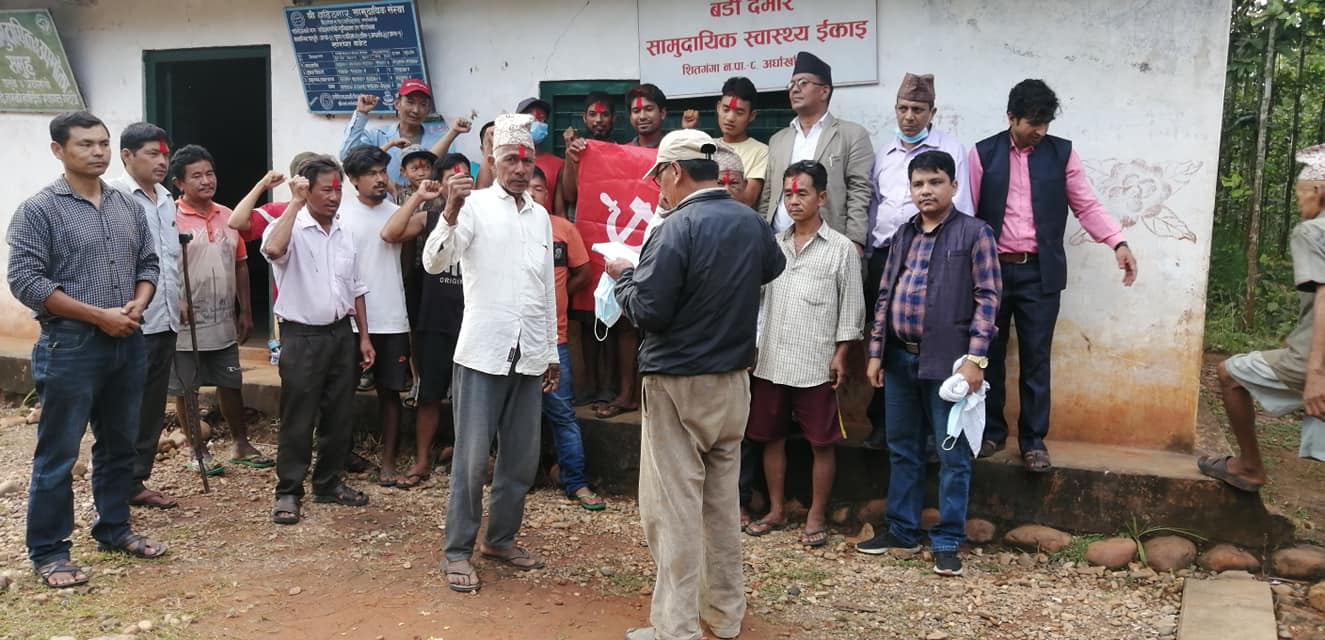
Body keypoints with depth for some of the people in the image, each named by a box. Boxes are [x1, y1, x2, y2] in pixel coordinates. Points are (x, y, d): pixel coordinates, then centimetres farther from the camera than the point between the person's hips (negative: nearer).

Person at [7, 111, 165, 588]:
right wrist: (98, 315, -17)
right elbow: (25, 281, -14)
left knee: (119, 445, 15)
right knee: (57, 454, 2)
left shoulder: (128, 207, 9)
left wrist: (137, 306, -6)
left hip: (128, 344, 6)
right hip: (70, 346, -6)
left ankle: (114, 530, 30)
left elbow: (149, 264, 15)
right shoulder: (39, 209, -8)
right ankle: (48, 552, 12)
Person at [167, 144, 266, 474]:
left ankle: (242, 445, 27)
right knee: (186, 389, 8)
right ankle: (197, 450, 21)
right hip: (186, 324, -5)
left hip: (224, 323, 5)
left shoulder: (228, 217, 7)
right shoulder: (170, 218, -12)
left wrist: (245, 311, 10)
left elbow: (240, 265, 12)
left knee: (230, 384, 15)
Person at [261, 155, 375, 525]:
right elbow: (273, 249, -34)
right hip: (302, 337, -6)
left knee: (339, 415, 11)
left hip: (340, 333, 6)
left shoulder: (345, 234, 10)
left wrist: (364, 337, 12)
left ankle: (329, 483, 25)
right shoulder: (290, 228, -9)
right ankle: (288, 492, 10)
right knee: (298, 418, 0)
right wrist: (295, 203, -26)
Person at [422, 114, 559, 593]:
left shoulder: (541, 216, 11)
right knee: (472, 457, -1)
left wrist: (553, 352, 17)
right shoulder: (475, 205, -5)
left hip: (529, 355, 5)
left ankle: (501, 538, 26)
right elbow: (434, 262, -17)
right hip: (483, 351, -5)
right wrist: (450, 213, -34)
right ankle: (458, 551, 11)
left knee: (522, 457, 11)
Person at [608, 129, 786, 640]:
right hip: (734, 381, 7)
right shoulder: (751, 223, 3)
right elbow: (774, 268, 25)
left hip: (678, 385, -7)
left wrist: (623, 275, -1)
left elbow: (646, 311, -19)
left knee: (674, 505, 1)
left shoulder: (678, 228, -18)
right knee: (722, 498, 16)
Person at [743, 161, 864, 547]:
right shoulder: (772, 245, 9)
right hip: (771, 362, 4)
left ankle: (816, 517, 16)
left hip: (816, 366, -4)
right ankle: (776, 511, 25)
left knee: (821, 442, 3)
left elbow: (851, 308, -2)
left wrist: (840, 356, -8)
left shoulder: (840, 248, -2)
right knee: (771, 437, 11)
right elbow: (757, 296, 10)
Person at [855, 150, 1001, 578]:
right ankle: (902, 532, 24)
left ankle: (947, 543, 10)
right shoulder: (903, 235, 13)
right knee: (902, 450, 13)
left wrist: (975, 357, -15)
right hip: (900, 358, 6)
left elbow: (987, 297, -7)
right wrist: (876, 352, 10)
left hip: (948, 360, -5)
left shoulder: (975, 233, -2)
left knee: (953, 455, 2)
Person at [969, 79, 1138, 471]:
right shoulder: (983, 153, 1)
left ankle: (1033, 440, 14)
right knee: (989, 355, 9)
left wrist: (1119, 243, -10)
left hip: (1040, 274, 0)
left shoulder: (1062, 152, 3)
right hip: (991, 270, 0)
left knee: (1036, 359, 4)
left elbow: (1087, 205, 2)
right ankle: (991, 431, 23)